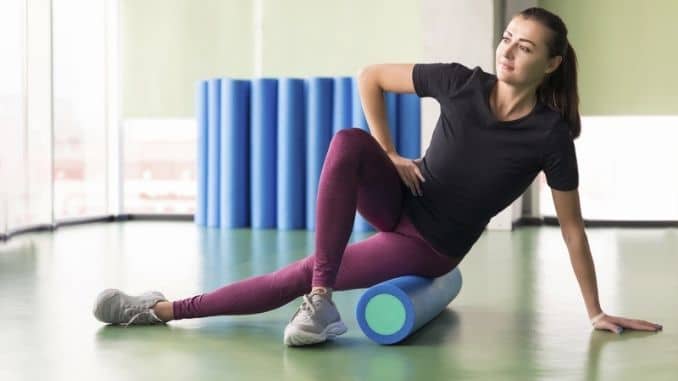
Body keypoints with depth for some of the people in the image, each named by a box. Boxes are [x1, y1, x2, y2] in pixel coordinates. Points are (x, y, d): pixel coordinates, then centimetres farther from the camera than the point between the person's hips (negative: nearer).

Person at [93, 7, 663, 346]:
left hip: (430, 248, -2)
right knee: (347, 142, -30)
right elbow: (370, 76, 0)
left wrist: (597, 312, -3)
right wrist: (388, 153, -7)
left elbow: (572, 228, -8)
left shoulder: (550, 135, -16)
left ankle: (167, 309, -5)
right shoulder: (461, 83, -11)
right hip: (397, 203, 2)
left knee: (298, 276, -15)